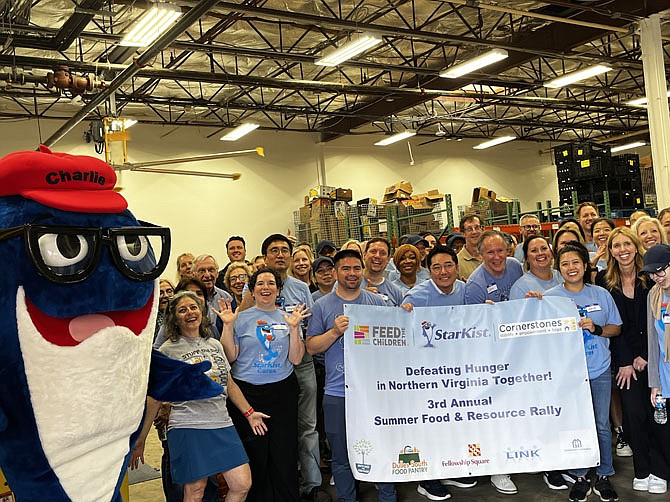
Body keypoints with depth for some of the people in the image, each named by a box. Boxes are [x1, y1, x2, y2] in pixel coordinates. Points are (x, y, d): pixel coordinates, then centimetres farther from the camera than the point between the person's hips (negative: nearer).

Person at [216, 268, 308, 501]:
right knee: (254, 453, 5)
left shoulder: (288, 318, 7)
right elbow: (230, 357, -2)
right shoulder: (241, 318, 2)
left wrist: (294, 328, -10)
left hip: (283, 391, 1)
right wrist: (228, 325, -10)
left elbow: (296, 359, 1)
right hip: (248, 392, -1)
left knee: (284, 452, 3)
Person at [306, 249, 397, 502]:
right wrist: (335, 331, -16)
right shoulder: (322, 306, 2)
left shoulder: (377, 302, 7)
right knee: (342, 457, 9)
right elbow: (311, 347, -1)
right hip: (337, 393, -1)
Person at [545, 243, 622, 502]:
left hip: (599, 370, 2)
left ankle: (604, 476, 25)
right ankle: (579, 477, 24)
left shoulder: (601, 294, 1)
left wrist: (596, 328, -11)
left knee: (602, 425, 9)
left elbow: (616, 328, 7)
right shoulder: (549, 297, -5)